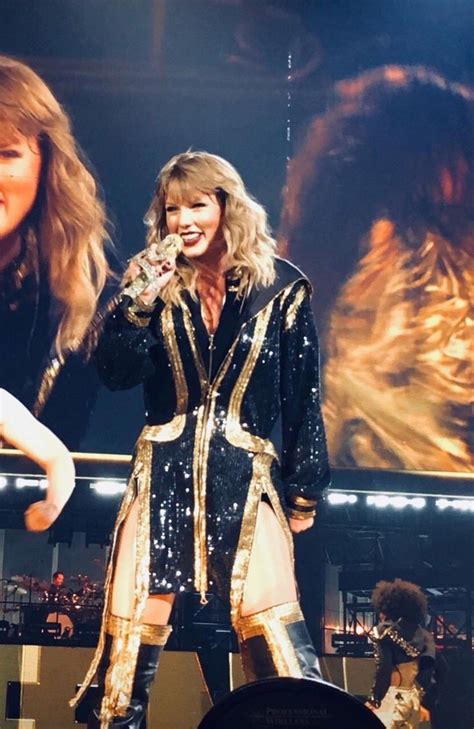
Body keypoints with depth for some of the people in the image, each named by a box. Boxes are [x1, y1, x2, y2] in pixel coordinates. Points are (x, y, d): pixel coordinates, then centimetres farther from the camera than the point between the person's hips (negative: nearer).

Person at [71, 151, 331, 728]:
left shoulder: (278, 286, 3)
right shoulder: (155, 283, 10)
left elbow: (303, 397, 5)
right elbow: (115, 374, 1)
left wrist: (305, 492, 4)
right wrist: (142, 302, -11)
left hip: (245, 478, -2)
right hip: (163, 474, 2)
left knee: (275, 634, -11)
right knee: (129, 638, 0)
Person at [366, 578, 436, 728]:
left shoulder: (385, 630, -6)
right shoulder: (421, 633, 12)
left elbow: (383, 669, -14)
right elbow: (428, 667, 9)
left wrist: (374, 701, -11)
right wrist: (423, 702, 15)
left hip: (394, 696, -7)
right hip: (415, 697, 7)